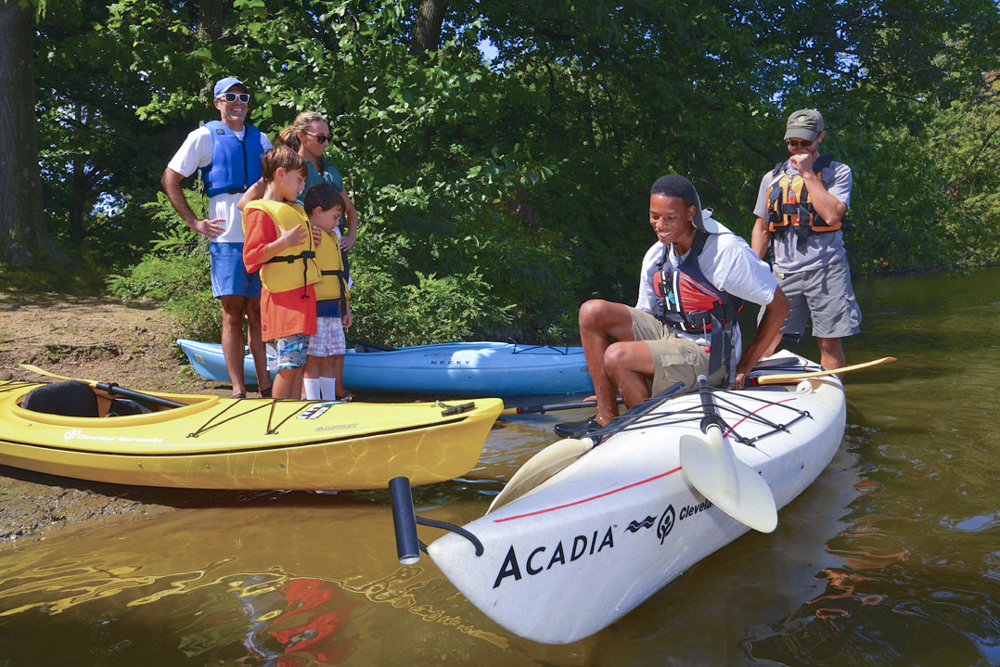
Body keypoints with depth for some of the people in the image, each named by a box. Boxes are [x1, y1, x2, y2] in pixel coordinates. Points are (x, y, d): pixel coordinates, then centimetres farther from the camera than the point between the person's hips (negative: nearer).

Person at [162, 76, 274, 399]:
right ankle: (238, 390, 1)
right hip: (226, 237, -3)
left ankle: (265, 387, 13)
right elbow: (169, 179, 6)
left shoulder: (260, 139, 18)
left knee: (258, 313, 7)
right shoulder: (205, 136, 6)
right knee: (233, 314, -3)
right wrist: (194, 222, -2)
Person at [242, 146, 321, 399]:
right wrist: (283, 242, -24)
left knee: (300, 361, 8)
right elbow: (251, 258, -15)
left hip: (303, 294, 8)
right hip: (282, 298, -8)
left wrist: (309, 241, 17)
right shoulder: (261, 212, -8)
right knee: (289, 363, -8)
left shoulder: (296, 210, 20)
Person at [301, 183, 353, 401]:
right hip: (314, 306, -9)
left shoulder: (332, 236, 20)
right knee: (314, 357, -3)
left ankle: (330, 401, 20)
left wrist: (345, 305, 25)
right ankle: (314, 402, 3)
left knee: (332, 356, 12)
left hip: (333, 307, 9)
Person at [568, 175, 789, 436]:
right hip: (667, 334, 7)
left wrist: (744, 367, -9)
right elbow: (643, 317, 11)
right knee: (592, 312, -9)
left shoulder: (727, 250, -17)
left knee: (617, 356, -27)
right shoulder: (655, 255, 3)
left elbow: (779, 305, -10)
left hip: (707, 356, -7)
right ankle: (607, 417, -8)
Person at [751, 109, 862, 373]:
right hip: (784, 272, 3)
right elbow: (761, 228, 17)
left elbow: (832, 215, -15)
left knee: (828, 342, -1)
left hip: (826, 270, -3)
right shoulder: (772, 178, 13)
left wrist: (808, 173, -10)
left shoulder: (837, 171, 3)